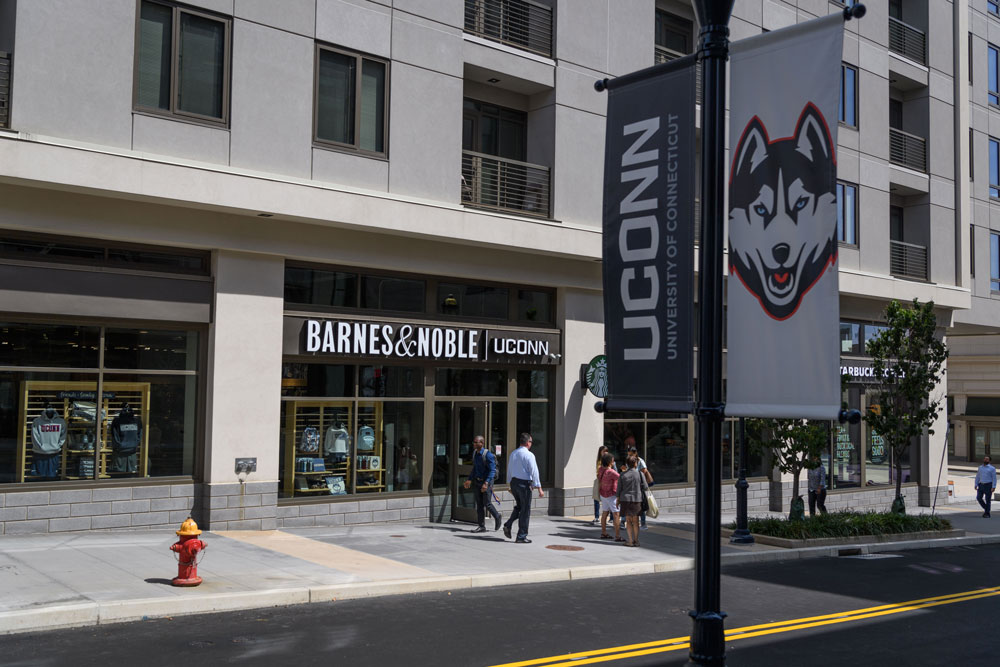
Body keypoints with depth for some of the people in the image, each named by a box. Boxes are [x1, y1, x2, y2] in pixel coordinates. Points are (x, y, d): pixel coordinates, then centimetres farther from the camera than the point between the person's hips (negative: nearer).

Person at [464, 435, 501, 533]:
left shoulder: (488, 455, -18)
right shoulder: (474, 453, 7)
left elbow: (492, 470, -20)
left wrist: (486, 483, -29)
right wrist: (469, 480, 12)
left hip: (487, 481, -7)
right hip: (478, 482, 7)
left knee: (487, 504, -3)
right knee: (479, 504, 6)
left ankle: (497, 517, 24)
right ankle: (481, 526, 10)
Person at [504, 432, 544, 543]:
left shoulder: (513, 454, 7)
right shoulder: (529, 455, -14)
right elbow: (534, 472, -16)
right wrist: (539, 488, -14)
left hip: (514, 482, 7)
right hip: (524, 484, -7)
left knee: (519, 506, 24)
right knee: (525, 510, 4)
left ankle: (508, 525, 6)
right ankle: (521, 537, 9)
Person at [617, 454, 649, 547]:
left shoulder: (623, 475, -3)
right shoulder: (640, 474, -7)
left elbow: (619, 489, 1)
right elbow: (645, 487, -2)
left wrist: (618, 500, 12)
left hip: (625, 499, 0)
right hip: (636, 499, 0)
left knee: (628, 521, 8)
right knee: (635, 520, 11)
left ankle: (630, 541, 5)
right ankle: (636, 540, 14)